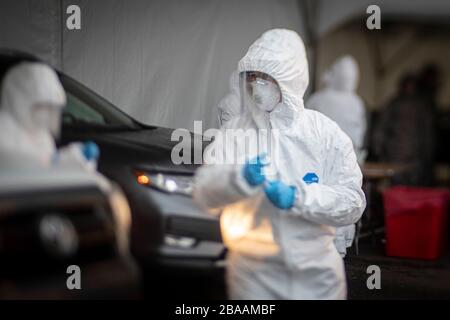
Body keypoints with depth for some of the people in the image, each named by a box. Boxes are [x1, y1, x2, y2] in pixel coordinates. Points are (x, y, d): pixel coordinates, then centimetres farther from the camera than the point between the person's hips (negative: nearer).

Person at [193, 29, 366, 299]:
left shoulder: (324, 132, -2)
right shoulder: (235, 131, 0)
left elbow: (352, 202, -7)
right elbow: (204, 192, -9)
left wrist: (297, 197, -21)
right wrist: (241, 178, -28)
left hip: (317, 271, 0)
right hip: (253, 271, 0)